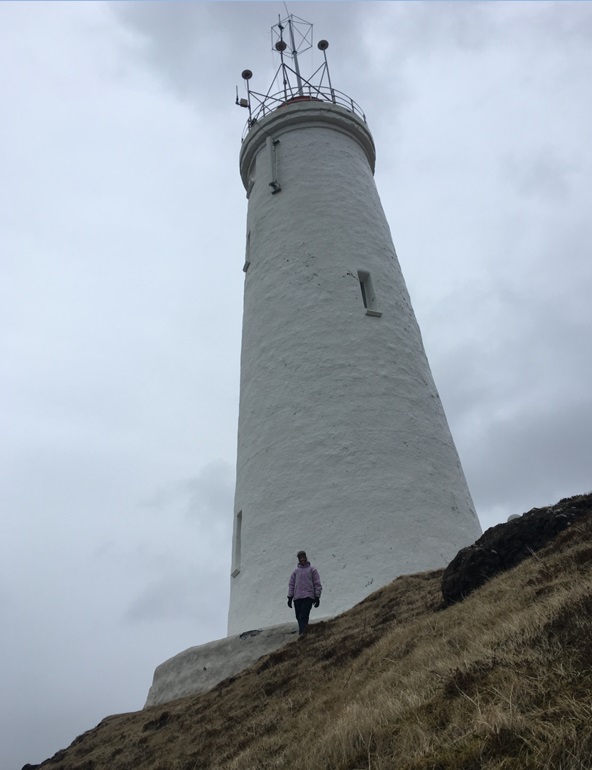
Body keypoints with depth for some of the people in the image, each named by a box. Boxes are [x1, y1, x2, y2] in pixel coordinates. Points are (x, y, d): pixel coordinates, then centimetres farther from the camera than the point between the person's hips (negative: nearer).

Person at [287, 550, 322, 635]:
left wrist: (317, 597, -1)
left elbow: (317, 584, 5)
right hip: (297, 598, 4)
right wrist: (290, 597, 8)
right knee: (299, 617, 3)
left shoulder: (312, 569, 7)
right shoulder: (296, 571, 16)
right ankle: (302, 633, 13)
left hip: (308, 597, -4)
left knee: (303, 616, -16)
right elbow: (291, 584, 16)